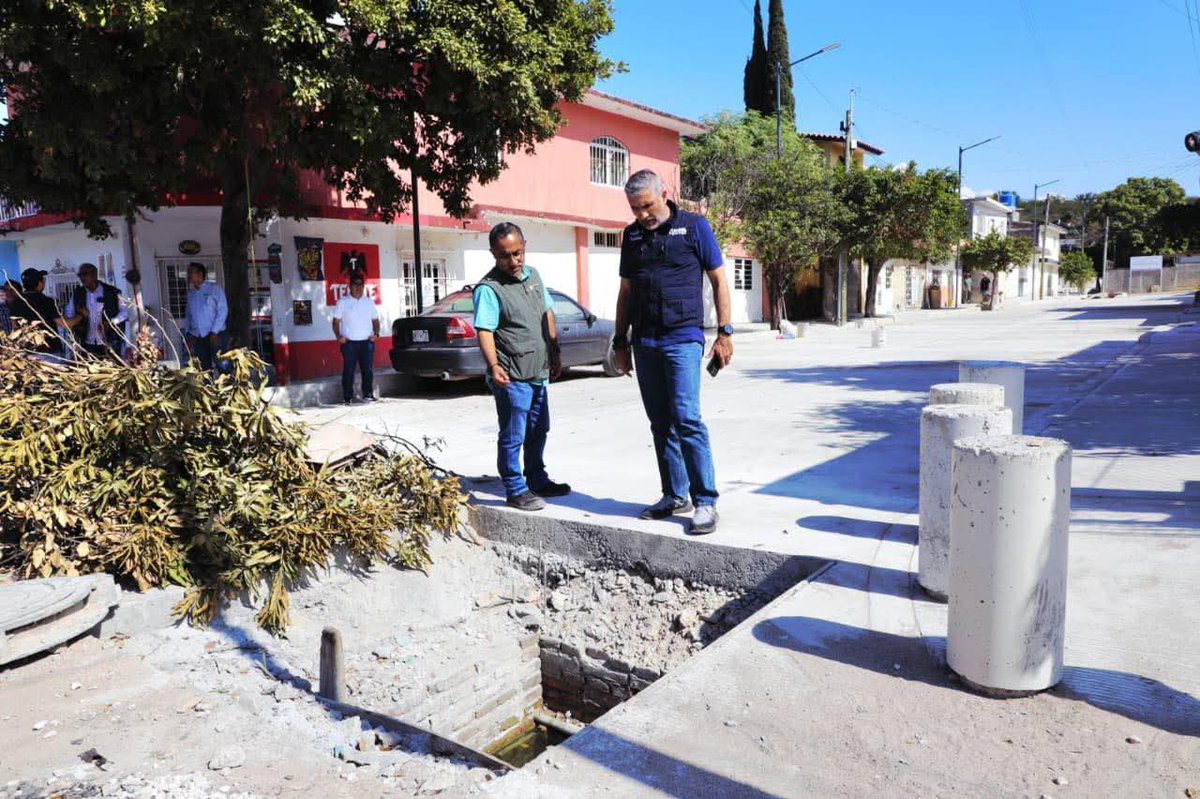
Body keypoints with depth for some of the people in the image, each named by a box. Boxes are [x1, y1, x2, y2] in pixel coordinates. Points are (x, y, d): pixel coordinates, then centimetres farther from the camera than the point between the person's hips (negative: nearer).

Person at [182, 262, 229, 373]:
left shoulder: (214, 289, 1)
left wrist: (214, 332, -12)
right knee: (203, 369, 4)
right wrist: (187, 333, 6)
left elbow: (223, 311, -5)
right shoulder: (191, 293, 15)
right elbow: (188, 315, 19)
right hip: (198, 338, 5)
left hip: (216, 335, -5)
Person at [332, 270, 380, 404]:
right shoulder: (342, 302, 4)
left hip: (367, 341, 3)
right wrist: (338, 336, -10)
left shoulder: (369, 302, 14)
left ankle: (368, 394, 10)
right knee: (349, 370, -4)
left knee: (368, 369, 0)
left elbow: (375, 320, 18)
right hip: (349, 342, -2)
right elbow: (336, 321, 4)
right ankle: (348, 397, 2)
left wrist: (376, 333, 1)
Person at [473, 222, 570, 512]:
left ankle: (537, 480, 35)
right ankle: (515, 490, 12)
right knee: (513, 436, 0)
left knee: (538, 431, 19)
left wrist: (555, 353, 18)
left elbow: (547, 314, 18)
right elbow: (485, 331, -21)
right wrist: (493, 366, -34)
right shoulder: (488, 289, -14)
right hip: (512, 378, -8)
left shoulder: (533, 275, 9)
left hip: (539, 372, 8)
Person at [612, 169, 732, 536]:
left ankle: (705, 501, -5)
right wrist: (620, 341, 16)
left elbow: (719, 280, 2)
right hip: (644, 342, 5)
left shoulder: (694, 226, 1)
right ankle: (675, 496, 18)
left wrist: (724, 332, -4)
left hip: (682, 339, -5)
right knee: (661, 423, 8)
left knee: (686, 419, -13)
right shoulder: (632, 235, 14)